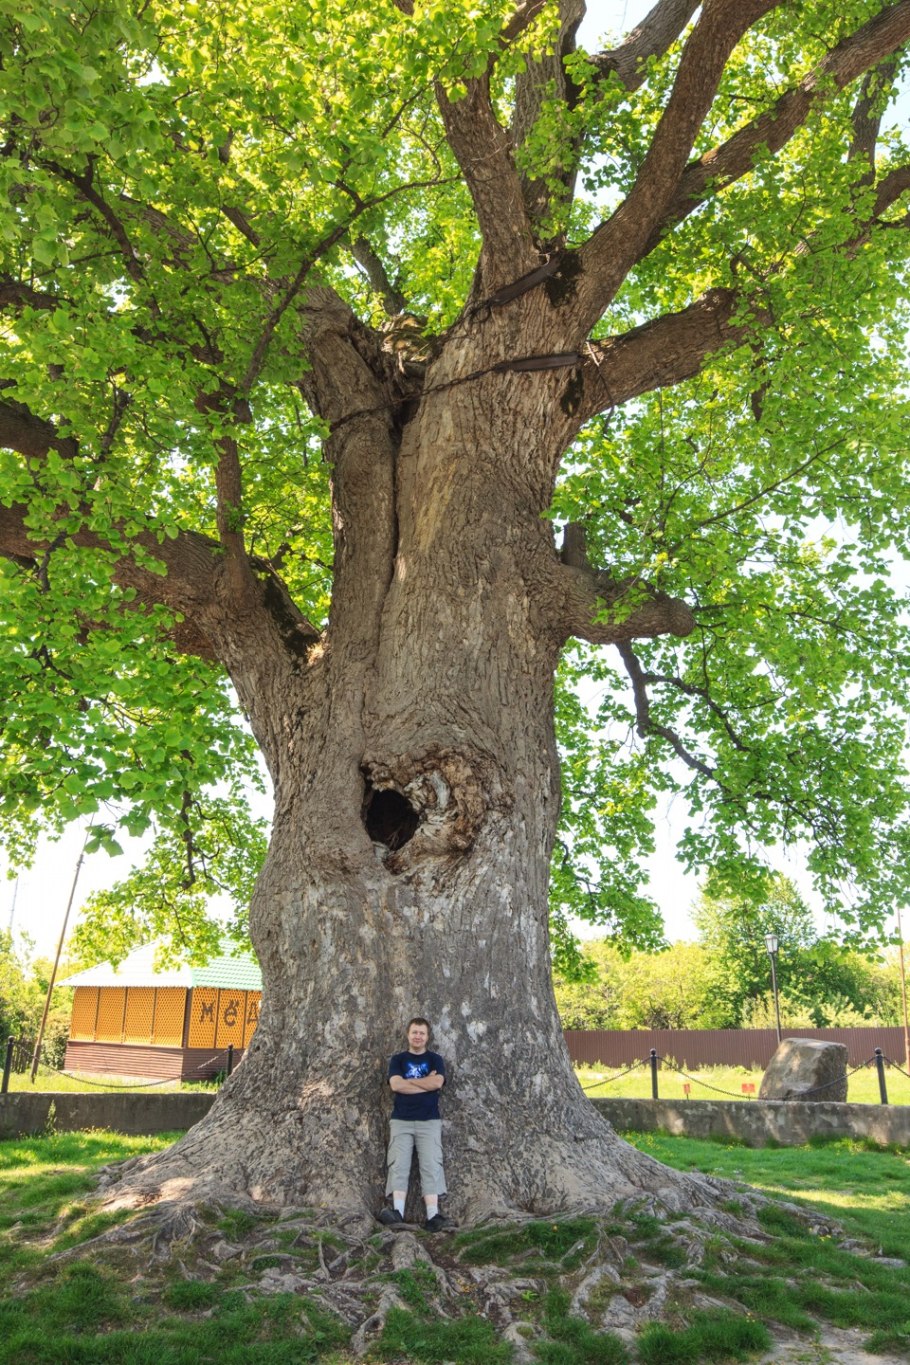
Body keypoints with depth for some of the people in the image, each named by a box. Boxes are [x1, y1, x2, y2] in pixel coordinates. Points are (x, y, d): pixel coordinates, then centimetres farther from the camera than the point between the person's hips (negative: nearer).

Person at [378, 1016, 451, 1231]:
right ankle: (397, 1212, -21)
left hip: (429, 1120, 0)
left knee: (431, 1166, -11)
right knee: (399, 1165, -12)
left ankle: (433, 1216, -19)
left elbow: (437, 1082, -8)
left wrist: (409, 1080, -2)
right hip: (401, 1120, 1)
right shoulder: (398, 1059, 12)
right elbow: (395, 1085, -6)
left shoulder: (435, 1059, 11)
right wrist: (426, 1083, -5)